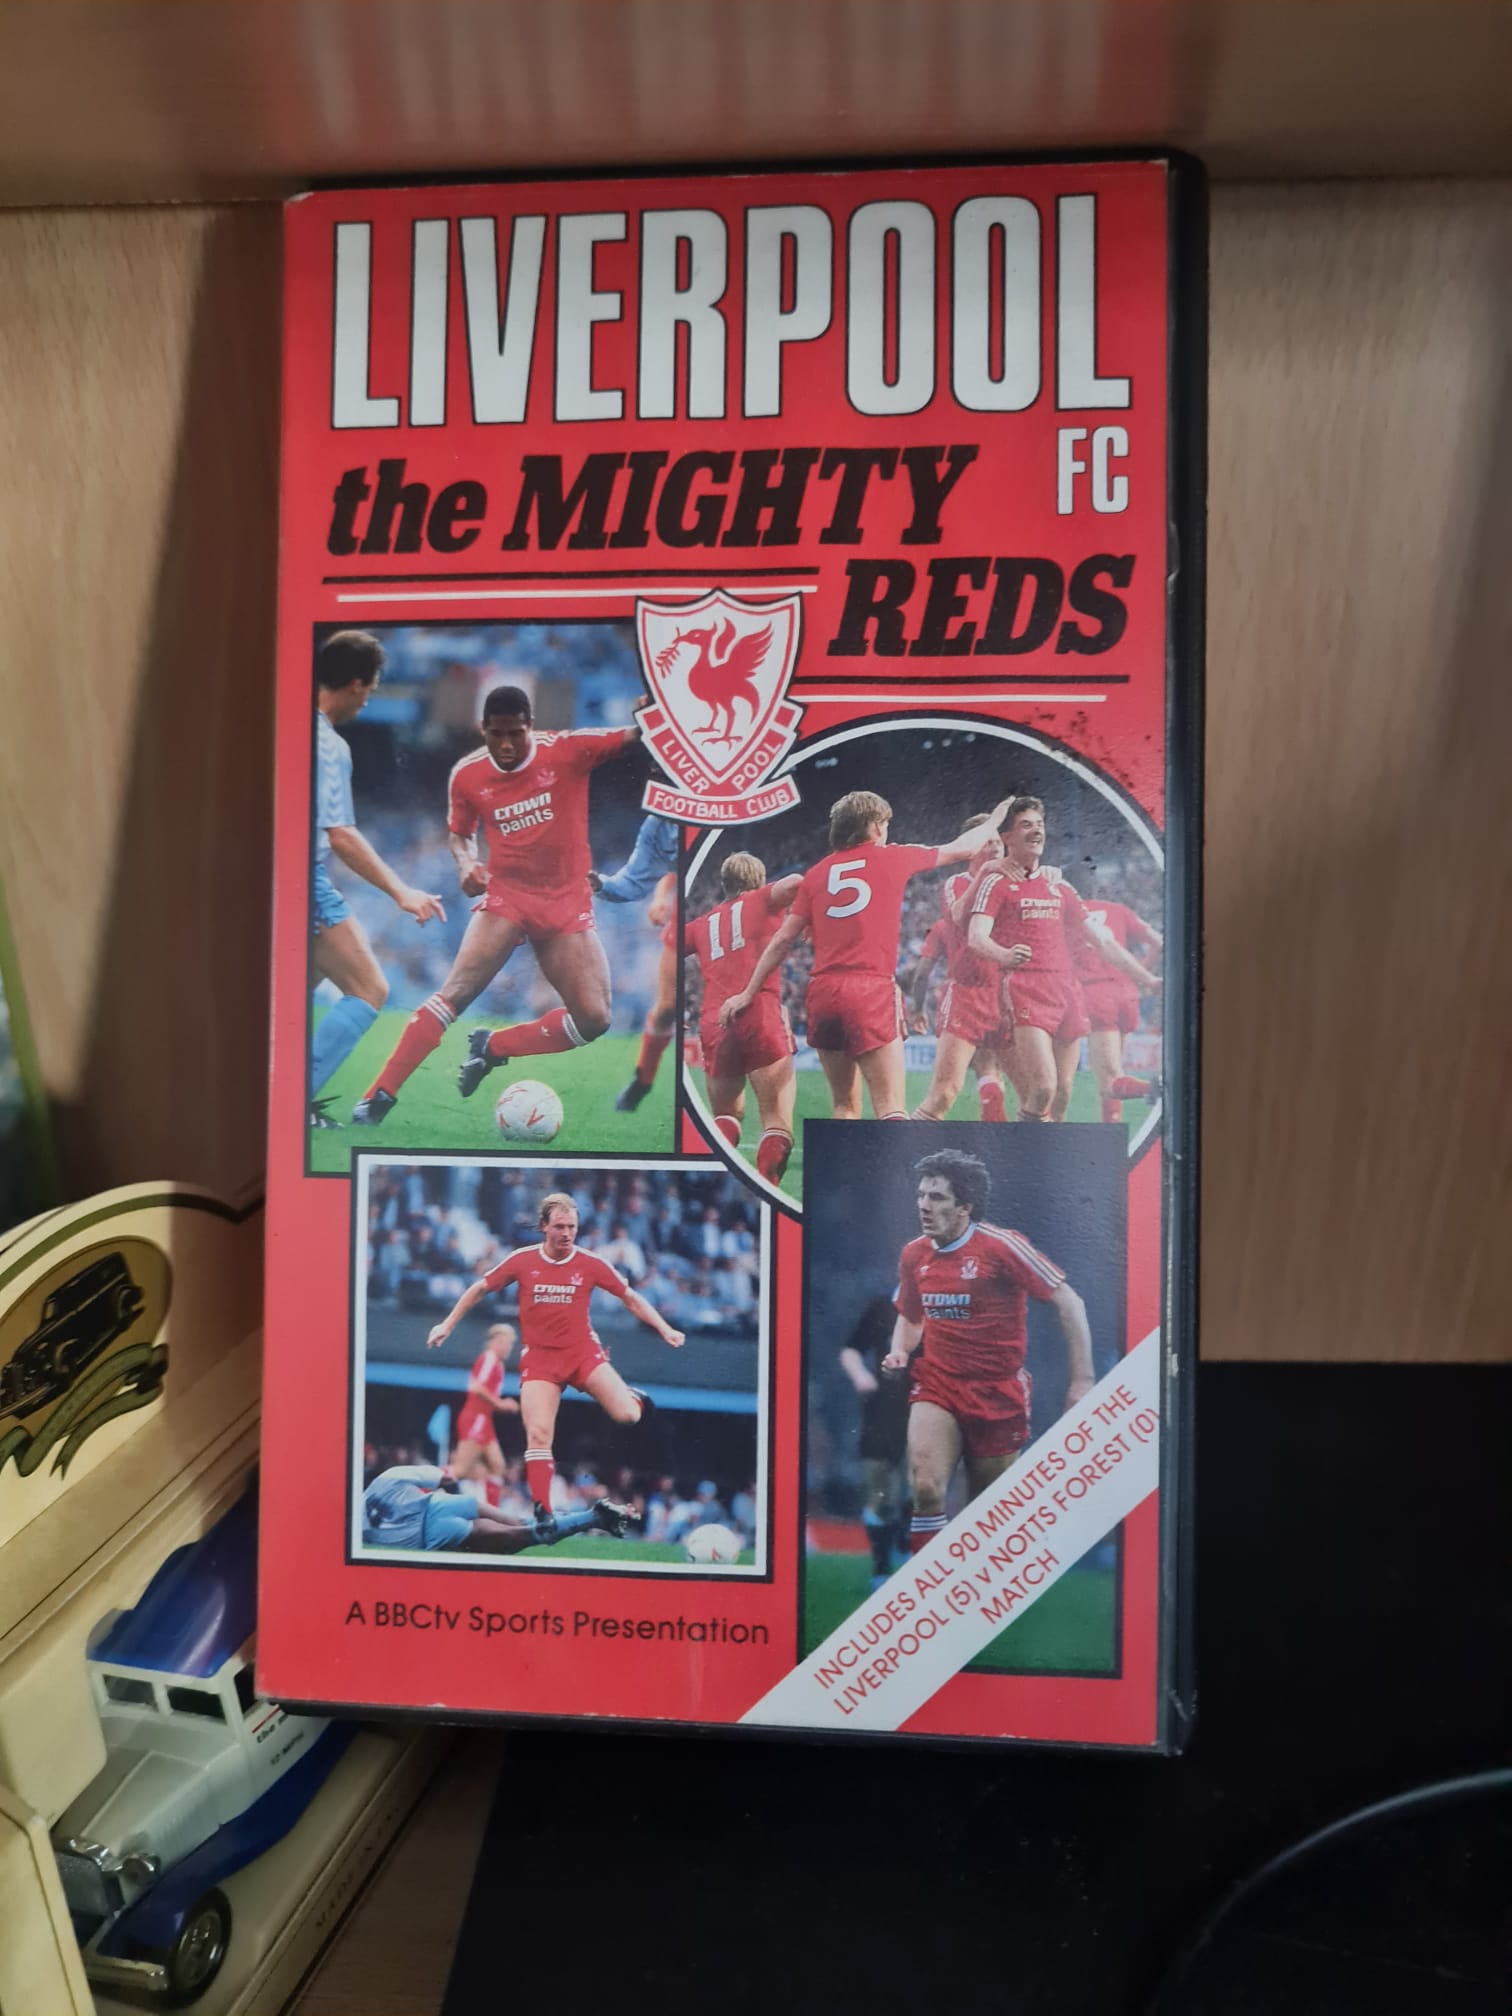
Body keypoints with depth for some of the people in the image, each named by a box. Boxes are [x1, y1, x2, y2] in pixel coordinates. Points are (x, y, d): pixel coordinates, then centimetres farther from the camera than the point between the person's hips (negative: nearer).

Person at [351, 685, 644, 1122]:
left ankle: (492, 1047, 12)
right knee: (456, 991, -20)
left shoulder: (568, 749, -9)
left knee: (594, 1019, -9)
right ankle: (377, 1097, -14)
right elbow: (460, 832, 15)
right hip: (505, 896, -1)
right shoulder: (467, 775, -2)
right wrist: (466, 863, -6)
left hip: (566, 904, 1)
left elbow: (636, 734, -11)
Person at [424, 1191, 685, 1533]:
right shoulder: (521, 1260, -5)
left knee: (628, 1415, -16)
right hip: (539, 1356, 0)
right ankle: (543, 1512, 4)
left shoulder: (590, 1263, -6)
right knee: (538, 1434, -10)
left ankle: (632, 1397, 22)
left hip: (582, 1351, 0)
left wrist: (665, 1329, -2)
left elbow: (630, 1297, 4)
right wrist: (448, 1324, 8)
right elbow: (480, 1289, 9)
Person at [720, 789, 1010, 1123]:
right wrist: (994, 820, 41)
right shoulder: (891, 858, 7)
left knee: (844, 1106, 14)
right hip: (872, 993, -4)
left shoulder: (817, 872, 14)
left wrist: (748, 993, 18)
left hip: (822, 992, 4)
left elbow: (782, 939, 11)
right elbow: (962, 849, 23)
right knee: (890, 1109, -8)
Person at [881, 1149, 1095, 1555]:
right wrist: (900, 1353, 1)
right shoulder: (913, 1254, 2)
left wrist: (1082, 1379, -13)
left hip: (997, 1391, -2)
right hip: (936, 1384, 3)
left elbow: (1069, 1303, -10)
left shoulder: (1001, 1245, -13)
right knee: (925, 1487, -20)